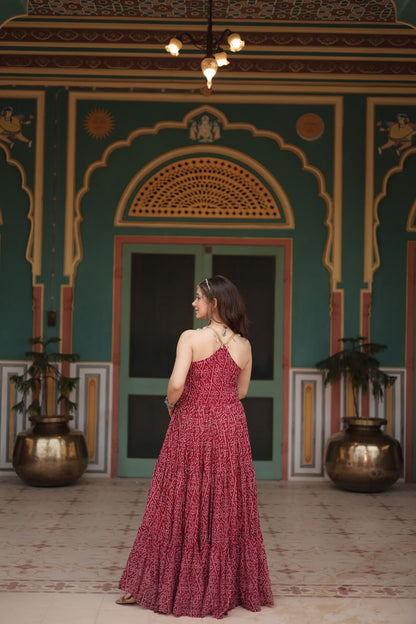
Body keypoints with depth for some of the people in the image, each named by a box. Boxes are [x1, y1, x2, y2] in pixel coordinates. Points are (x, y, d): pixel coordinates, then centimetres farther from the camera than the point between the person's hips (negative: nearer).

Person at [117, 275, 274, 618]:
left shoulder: (191, 338, -12)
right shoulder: (244, 345, 2)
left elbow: (176, 384, -20)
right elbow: (240, 391, 10)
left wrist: (171, 403, -1)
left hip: (191, 425, -3)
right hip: (230, 426, 3)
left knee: (181, 506, 6)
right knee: (227, 508, 11)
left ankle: (151, 586, 17)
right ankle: (225, 588, 21)